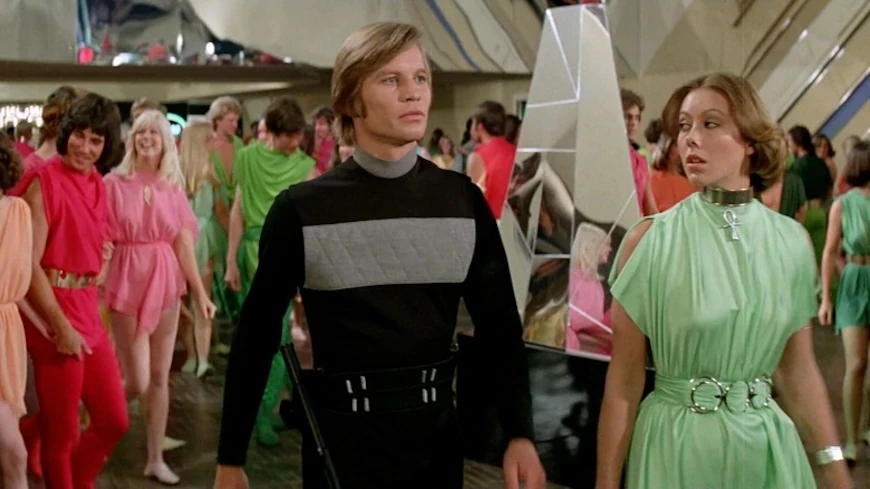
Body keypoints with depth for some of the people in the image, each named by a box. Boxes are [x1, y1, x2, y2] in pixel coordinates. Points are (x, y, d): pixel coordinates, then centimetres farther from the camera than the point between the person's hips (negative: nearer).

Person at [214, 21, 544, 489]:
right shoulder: (301, 210, -8)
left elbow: (499, 326, 4)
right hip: (342, 436, -3)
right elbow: (257, 336, -2)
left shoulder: (464, 200, -1)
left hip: (437, 433, 3)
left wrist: (520, 434, -5)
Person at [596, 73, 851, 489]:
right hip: (676, 446, -3)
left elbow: (798, 370, 6)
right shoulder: (649, 240, -10)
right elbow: (623, 383, -9)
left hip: (767, 447, 3)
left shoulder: (791, 241, -1)